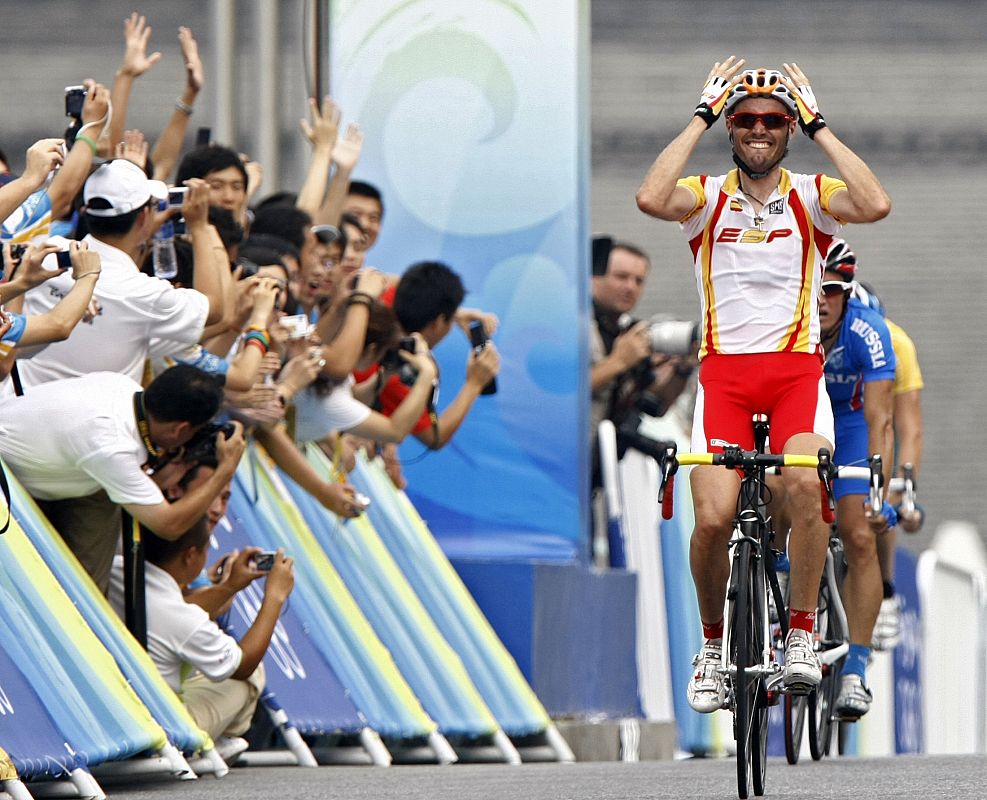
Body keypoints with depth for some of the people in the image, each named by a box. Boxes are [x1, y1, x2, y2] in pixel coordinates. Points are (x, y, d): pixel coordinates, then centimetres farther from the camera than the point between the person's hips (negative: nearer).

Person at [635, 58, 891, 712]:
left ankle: (802, 636, -14)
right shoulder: (709, 197, 5)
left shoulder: (811, 197, 5)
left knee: (805, 485, -29)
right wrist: (701, 117, -10)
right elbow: (652, 199, -18)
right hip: (725, 370, 0)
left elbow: (875, 205, -16)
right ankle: (713, 644, 11)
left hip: (797, 369, 0)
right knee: (714, 518, -15)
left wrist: (820, 128, -9)